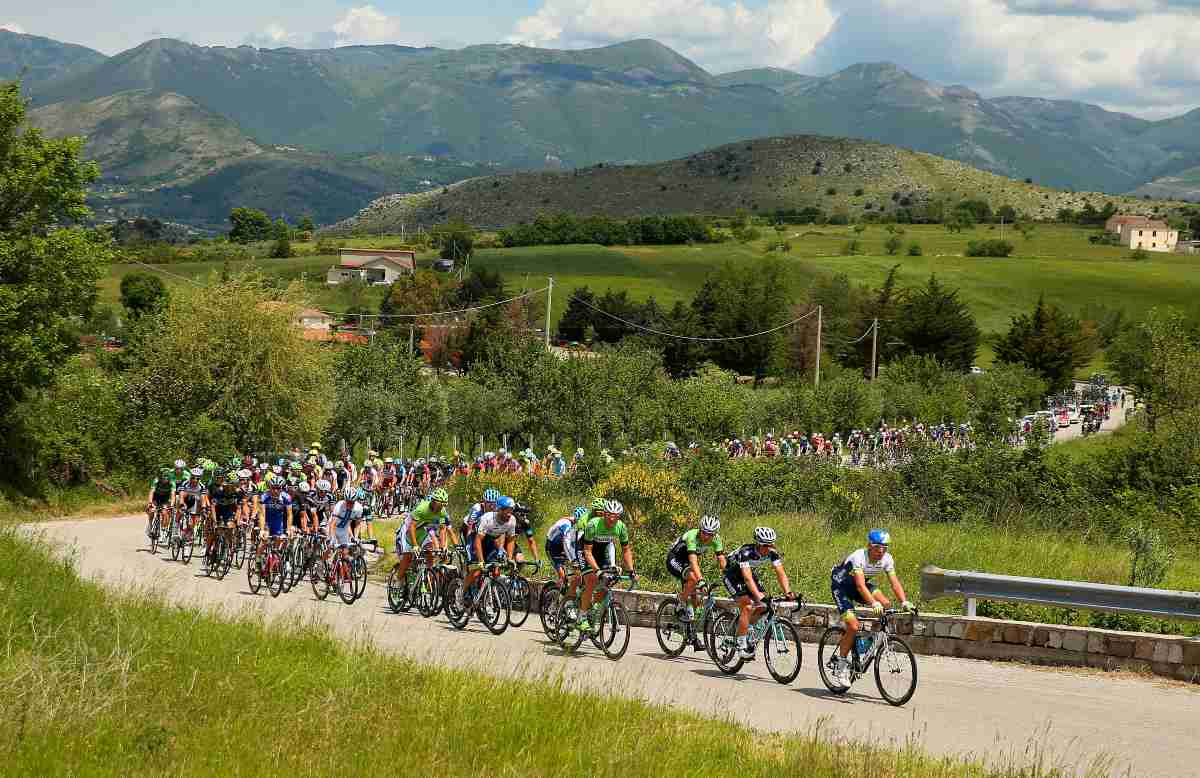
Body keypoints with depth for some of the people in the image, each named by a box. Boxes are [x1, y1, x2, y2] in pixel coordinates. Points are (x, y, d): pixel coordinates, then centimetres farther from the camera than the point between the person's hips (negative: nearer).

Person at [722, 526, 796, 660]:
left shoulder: (772, 554, -20)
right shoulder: (746, 553, -36)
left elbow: (781, 574, -22)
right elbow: (748, 578, -45)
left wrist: (788, 592, -38)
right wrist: (758, 597, -56)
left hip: (749, 572, 6)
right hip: (732, 575, -6)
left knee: (762, 607, -9)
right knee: (747, 606, -22)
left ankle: (744, 626, 16)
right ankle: (742, 645, -15)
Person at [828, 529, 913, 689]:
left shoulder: (887, 559, -16)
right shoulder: (859, 557, -34)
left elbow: (894, 582, -21)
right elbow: (860, 585, -44)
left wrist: (904, 602, -37)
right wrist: (873, 603, -57)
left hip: (861, 584, 6)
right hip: (840, 584, -6)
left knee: (885, 604, -19)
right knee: (853, 626, -20)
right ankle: (841, 665, -5)